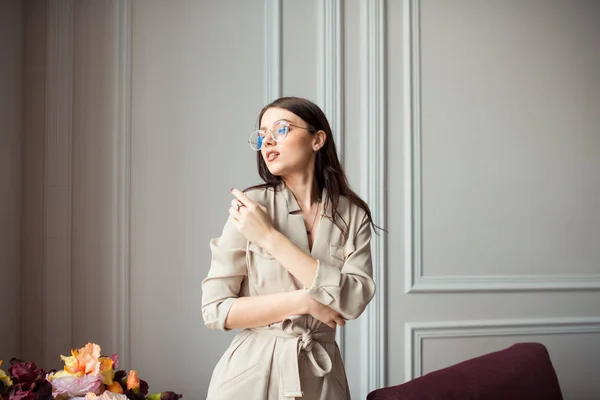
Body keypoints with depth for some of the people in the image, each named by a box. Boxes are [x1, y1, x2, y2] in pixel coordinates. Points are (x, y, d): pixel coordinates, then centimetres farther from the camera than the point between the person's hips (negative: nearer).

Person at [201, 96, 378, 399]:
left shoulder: (353, 215, -2)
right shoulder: (248, 207, -8)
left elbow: (353, 300, -17)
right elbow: (215, 310, -9)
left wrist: (269, 237, -17)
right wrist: (303, 301, -16)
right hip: (250, 374, -1)